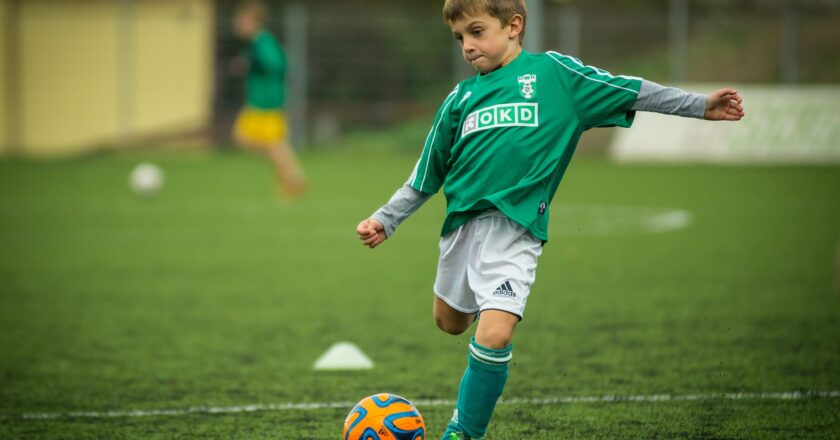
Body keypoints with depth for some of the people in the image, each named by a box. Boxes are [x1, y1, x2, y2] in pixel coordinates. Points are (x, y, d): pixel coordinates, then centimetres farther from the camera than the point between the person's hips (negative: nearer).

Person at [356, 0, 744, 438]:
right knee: (450, 323, 19)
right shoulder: (460, 98, 13)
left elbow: (629, 91, 6)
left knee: (493, 336, -19)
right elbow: (425, 177, 18)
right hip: (461, 222, 5)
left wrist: (700, 105, 3)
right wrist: (386, 219, 11)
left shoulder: (552, 72, 3)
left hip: (515, 227, -5)